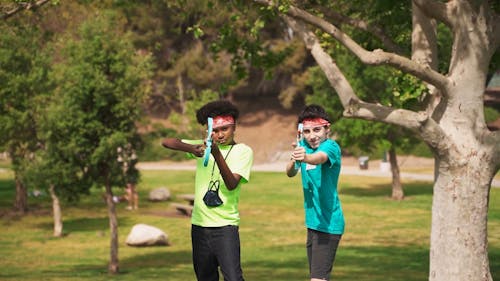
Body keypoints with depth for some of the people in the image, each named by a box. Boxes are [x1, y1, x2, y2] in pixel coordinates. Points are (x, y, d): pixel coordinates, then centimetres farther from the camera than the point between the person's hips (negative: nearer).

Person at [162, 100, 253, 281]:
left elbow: (232, 184, -15)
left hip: (225, 225, -5)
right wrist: (191, 148, -17)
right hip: (199, 224, 5)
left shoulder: (243, 151, -1)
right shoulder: (204, 146, 11)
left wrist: (217, 154, -28)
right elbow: (167, 142, 3)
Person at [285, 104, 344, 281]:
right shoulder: (303, 146, 6)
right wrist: (293, 161, -29)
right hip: (313, 222, 8)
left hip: (328, 223, -8)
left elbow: (320, 158, -37)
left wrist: (305, 158, -59)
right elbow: (290, 173, -6)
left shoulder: (331, 147, -14)